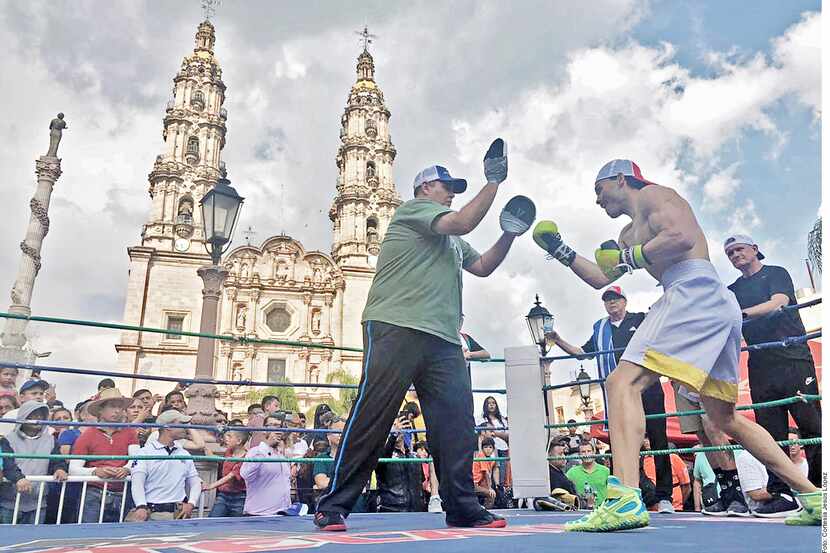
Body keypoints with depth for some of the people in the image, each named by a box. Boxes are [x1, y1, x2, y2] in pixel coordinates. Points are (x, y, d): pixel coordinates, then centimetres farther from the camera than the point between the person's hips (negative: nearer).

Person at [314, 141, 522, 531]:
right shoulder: (413, 209, 5)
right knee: (370, 418, -9)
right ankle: (333, 507, 0)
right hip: (396, 327, -8)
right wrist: (493, 181, -1)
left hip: (444, 338, 8)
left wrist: (509, 234, 19)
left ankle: (462, 508, 6)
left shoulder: (452, 242, 32)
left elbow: (483, 266, 31)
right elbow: (463, 222, -8)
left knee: (457, 422, -1)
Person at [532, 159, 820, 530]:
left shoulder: (652, 194, 7)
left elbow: (683, 237, -12)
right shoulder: (630, 233, 32)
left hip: (695, 291, -10)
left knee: (622, 382, -21)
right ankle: (812, 496, 19)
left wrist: (629, 256, -4)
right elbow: (601, 279, 35)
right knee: (725, 418, 17)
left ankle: (625, 498, -36)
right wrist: (561, 252, 32)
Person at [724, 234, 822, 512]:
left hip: (793, 357, -4)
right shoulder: (733, 291, 20)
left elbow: (779, 302, -13)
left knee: (811, 424, -6)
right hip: (760, 366, 5)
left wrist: (742, 312, -26)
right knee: (771, 432, 2)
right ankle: (781, 494, 5)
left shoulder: (776, 273, 6)